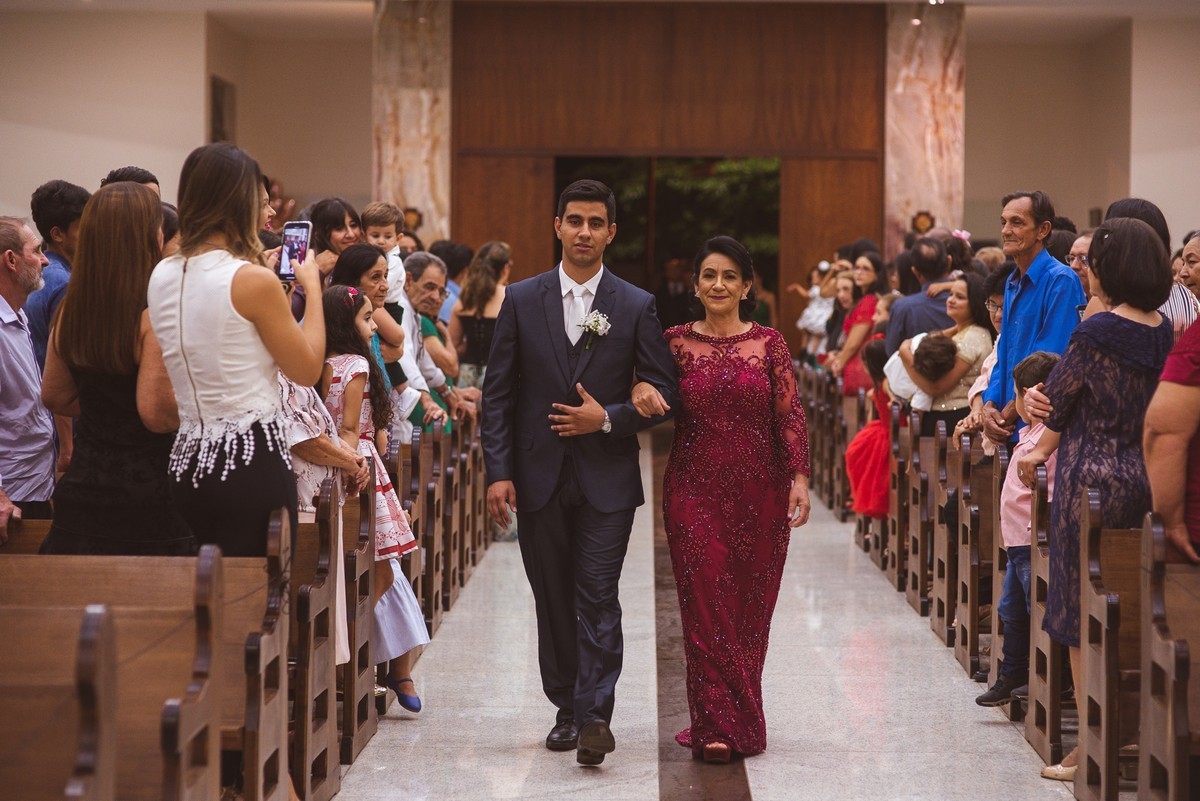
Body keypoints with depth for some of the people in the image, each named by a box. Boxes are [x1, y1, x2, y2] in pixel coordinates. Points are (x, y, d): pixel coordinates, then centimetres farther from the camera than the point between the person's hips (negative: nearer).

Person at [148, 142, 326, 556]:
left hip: (186, 460, 7)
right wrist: (313, 288, 7)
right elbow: (308, 369, -4)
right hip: (252, 461, -7)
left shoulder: (161, 277, 7)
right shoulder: (254, 280, -14)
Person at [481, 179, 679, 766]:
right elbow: (497, 393, 3)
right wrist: (498, 472, -5)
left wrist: (608, 418, -12)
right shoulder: (521, 300, 4)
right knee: (553, 603, 9)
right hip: (539, 478, 2)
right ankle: (567, 710, 22)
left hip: (606, 478, -2)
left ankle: (595, 716, -11)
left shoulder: (637, 307, 2)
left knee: (597, 600, -10)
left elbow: (664, 393, 3)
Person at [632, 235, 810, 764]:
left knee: (750, 609, 6)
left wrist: (799, 477, -10)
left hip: (759, 493, 1)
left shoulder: (769, 343, 3)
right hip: (695, 490, 0)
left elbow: (790, 416, 0)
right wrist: (640, 390, -15)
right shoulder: (677, 342, 5)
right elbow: (654, 404, 8)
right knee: (706, 604, -7)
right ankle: (718, 726, -6)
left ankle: (737, 720, 19)